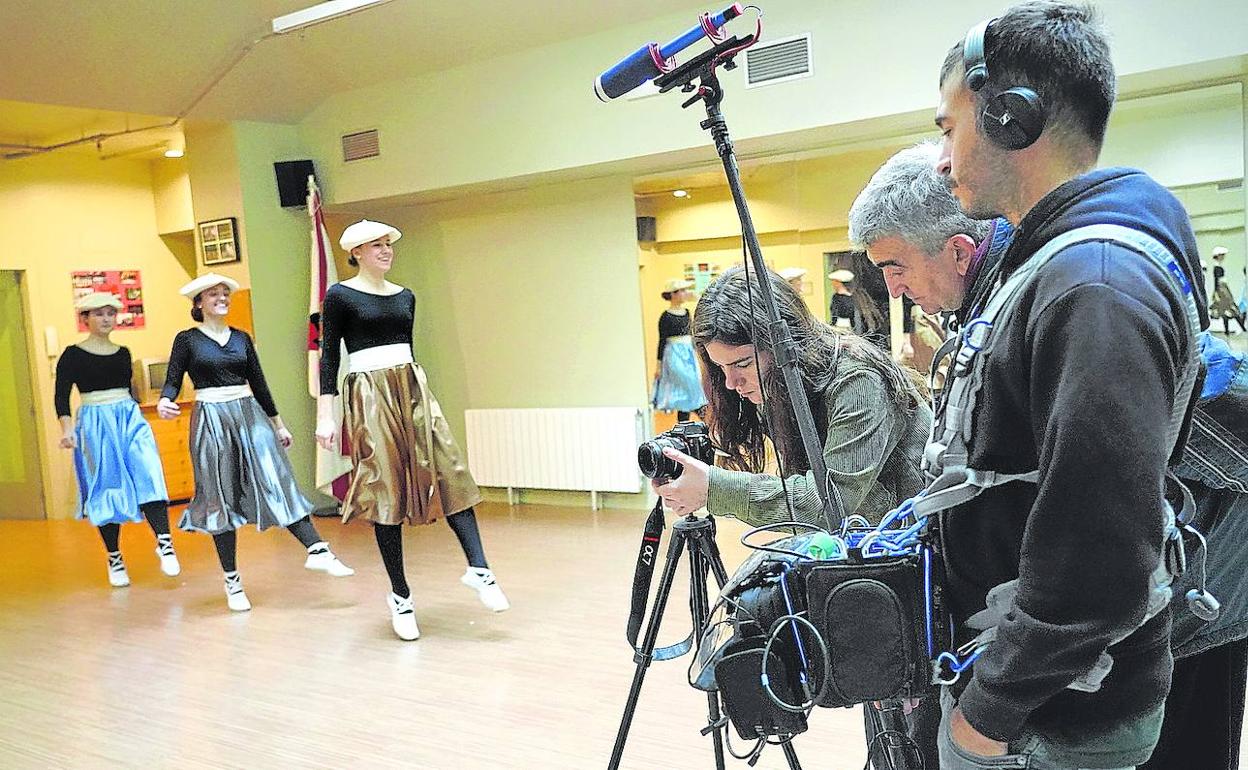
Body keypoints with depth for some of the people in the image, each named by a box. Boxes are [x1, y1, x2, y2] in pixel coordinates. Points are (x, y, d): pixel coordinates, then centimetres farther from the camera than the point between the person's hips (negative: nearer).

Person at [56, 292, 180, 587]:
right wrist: (66, 428, -20)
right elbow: (61, 395, -6)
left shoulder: (123, 352, 12)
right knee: (107, 488, 2)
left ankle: (164, 542, -18)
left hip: (130, 418, 3)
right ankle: (114, 558, 13)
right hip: (94, 424, -3)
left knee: (148, 476, -16)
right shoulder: (73, 354, -1)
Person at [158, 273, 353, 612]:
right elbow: (173, 380, -2)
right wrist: (164, 402, -25)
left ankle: (317, 550, -15)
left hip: (249, 413, 3)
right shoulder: (187, 339, 2)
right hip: (210, 418, -3)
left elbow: (258, 382, 16)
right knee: (221, 497, 2)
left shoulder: (242, 338, 12)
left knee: (276, 483, -8)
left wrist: (278, 424, 18)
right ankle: (232, 582, 9)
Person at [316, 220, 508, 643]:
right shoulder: (340, 296, -2)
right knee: (387, 492, -2)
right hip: (370, 395, -5)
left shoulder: (405, 296, 14)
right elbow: (328, 356, -4)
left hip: (412, 388, 5)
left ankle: (478, 568, -8)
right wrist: (325, 414, -10)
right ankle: (399, 595, 8)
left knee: (449, 472, -8)